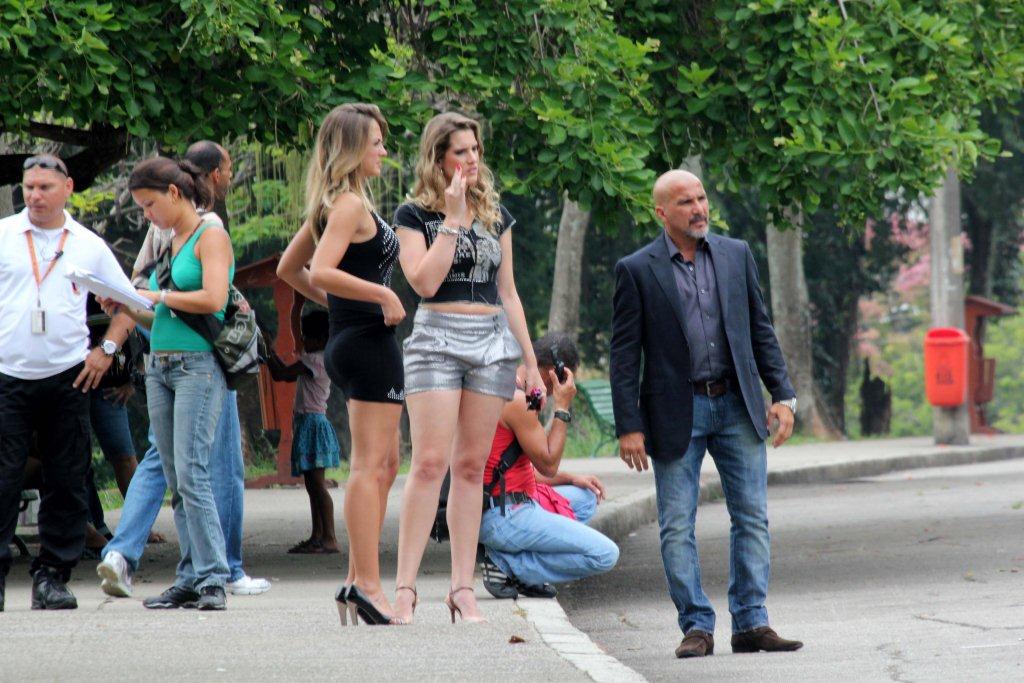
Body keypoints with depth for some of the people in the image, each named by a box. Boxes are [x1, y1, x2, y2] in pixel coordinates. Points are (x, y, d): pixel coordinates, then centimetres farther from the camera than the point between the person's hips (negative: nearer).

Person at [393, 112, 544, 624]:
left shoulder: (496, 216, 14)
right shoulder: (414, 215, 1)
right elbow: (424, 281, -14)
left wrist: (530, 361, 15)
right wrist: (454, 219, -12)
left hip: (493, 339, 4)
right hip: (437, 337, -4)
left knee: (471, 466, 4)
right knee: (430, 463, -13)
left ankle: (463, 588, 4)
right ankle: (406, 586, -13)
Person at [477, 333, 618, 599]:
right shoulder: (518, 401, -16)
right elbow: (548, 464, -12)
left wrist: (570, 479, 17)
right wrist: (562, 408, -8)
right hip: (504, 516, -10)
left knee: (585, 497, 29)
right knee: (605, 555, -12)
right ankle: (506, 563, -9)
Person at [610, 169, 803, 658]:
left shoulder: (736, 255, 8)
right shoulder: (636, 270, -3)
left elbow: (760, 330, 11)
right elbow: (624, 355, -3)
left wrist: (783, 395, 3)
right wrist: (629, 426, -9)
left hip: (737, 405, 3)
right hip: (677, 413, -3)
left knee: (752, 518, 2)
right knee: (677, 527, -2)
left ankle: (751, 623, 7)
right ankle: (696, 626, 6)